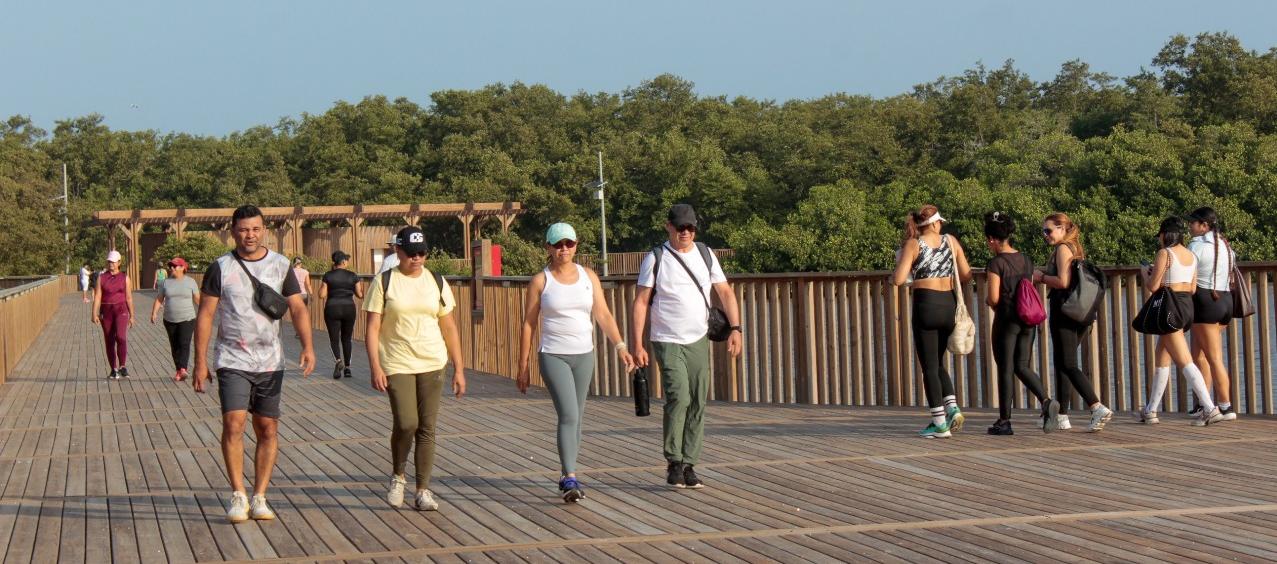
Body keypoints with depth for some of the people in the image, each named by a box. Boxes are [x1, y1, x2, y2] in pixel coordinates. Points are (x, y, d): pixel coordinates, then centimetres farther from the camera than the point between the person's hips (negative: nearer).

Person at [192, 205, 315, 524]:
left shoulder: (280, 266, 6)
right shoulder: (220, 268, 0)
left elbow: (298, 308, 2)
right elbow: (205, 315, 0)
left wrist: (307, 345, -14)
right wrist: (200, 362, -5)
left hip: (270, 362, 3)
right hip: (232, 361, -3)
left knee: (268, 431, 4)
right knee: (233, 425, -15)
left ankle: (259, 497, 12)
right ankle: (238, 497, -7)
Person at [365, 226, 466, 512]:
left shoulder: (437, 282, 8)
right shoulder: (384, 282, -1)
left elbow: (449, 327, 11)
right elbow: (372, 328, -3)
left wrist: (459, 369, 8)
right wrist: (375, 367, -12)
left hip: (432, 365, 3)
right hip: (397, 365, -3)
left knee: (427, 427, 1)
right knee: (406, 423, -14)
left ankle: (423, 490, 9)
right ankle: (398, 476, 13)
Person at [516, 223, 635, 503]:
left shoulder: (588, 277, 7)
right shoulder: (540, 281, -2)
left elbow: (603, 315, 5)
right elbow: (528, 324, 1)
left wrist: (620, 346, -8)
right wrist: (523, 366, -1)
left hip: (584, 356, 4)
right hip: (553, 356, -4)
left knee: (575, 417, 10)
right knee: (568, 415, -17)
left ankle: (566, 476, 21)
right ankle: (571, 479, -20)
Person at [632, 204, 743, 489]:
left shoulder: (705, 255, 9)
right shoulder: (655, 258, -3)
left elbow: (726, 293, 8)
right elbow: (640, 302, -5)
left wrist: (735, 329, -6)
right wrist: (637, 345, -11)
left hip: (698, 341, 4)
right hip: (667, 342, -4)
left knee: (698, 403, 2)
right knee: (678, 397, -19)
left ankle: (688, 466, 10)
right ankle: (674, 464, -8)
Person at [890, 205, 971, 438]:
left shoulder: (913, 244, -5)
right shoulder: (951, 241, 5)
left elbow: (898, 279, -13)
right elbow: (966, 276, 7)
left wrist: (893, 274, 9)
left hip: (926, 304, -4)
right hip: (949, 304, 4)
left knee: (929, 366, 2)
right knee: (937, 363, 20)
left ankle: (939, 423, 1)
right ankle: (952, 408, 2)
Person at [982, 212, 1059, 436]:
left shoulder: (997, 263, -12)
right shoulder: (1026, 260, 8)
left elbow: (994, 297, -16)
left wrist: (991, 304, 4)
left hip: (1007, 319, -6)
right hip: (1028, 319, 6)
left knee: (1005, 369, 2)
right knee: (1023, 367, 12)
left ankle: (1004, 421, 7)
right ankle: (1046, 401, -12)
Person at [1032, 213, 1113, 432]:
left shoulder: (1063, 248, -8)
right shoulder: (1075, 249, 19)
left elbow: (1063, 282, -19)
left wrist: (1041, 277, -4)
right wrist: (1043, 277, 15)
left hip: (1064, 311, -9)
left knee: (1068, 365, -10)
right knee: (1062, 364, 14)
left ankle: (1098, 408, -22)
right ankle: (1061, 416, 17)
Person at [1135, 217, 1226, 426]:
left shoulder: (1164, 253, -10)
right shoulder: (1191, 255, 12)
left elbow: (1153, 286, -12)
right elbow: (1193, 288, 15)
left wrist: (1145, 273, 10)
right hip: (1188, 305, 8)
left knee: (1185, 362, -10)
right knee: (1161, 360, 17)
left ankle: (1209, 409, -20)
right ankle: (1151, 411, 22)